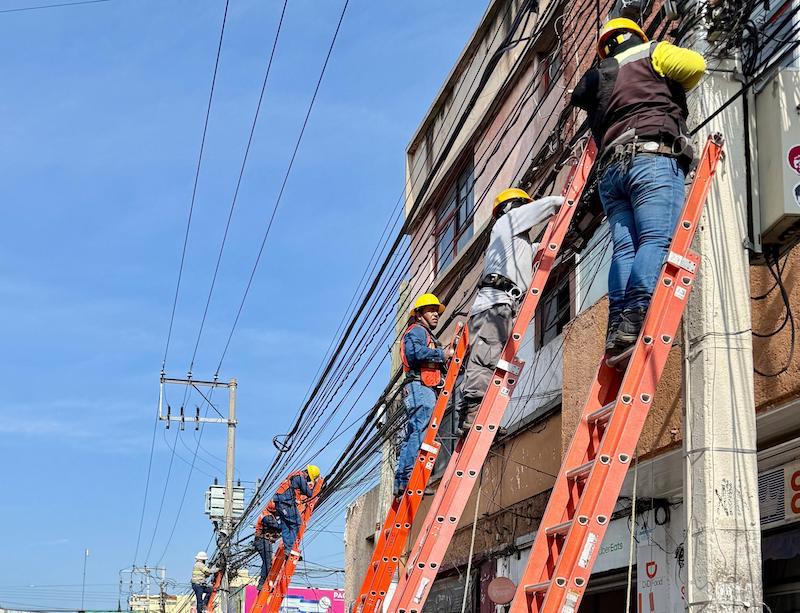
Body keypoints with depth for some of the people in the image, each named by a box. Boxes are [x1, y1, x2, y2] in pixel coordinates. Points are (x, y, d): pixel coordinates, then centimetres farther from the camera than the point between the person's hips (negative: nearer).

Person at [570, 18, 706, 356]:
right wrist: (672, 92, 23)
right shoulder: (650, 52, 17)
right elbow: (694, 64, 4)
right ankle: (635, 323, -37)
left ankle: (617, 330, -21)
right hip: (653, 156, -5)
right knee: (657, 239, -18)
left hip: (611, 166, 6)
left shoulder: (595, 77, 32)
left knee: (625, 247, -4)